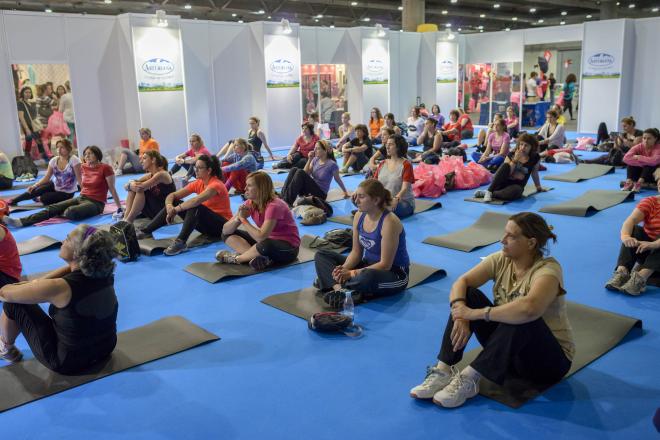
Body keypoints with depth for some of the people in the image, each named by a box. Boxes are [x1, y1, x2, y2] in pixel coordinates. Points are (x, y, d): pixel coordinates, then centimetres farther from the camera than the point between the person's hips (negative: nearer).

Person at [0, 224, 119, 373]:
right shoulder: (105, 274, -13)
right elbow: (73, 268, 8)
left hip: (69, 362, -6)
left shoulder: (61, 287, -29)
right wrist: (37, 283, 1)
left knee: (13, 304, 3)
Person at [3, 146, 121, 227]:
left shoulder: (105, 168, -9)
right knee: (53, 208, -14)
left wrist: (119, 208, -8)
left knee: (71, 212, -35)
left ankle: (63, 214, 0)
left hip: (96, 203, -7)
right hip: (81, 198, 7)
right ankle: (21, 221, -27)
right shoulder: (84, 167, 11)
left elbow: (112, 189, -8)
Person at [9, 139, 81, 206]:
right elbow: (46, 177, -4)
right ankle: (13, 201, 7)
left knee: (44, 199, -20)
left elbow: (79, 178, -21)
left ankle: (39, 199, 17)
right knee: (36, 191, -14)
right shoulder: (54, 160, -6)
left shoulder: (74, 160, -22)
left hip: (67, 193, -5)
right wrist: (34, 185, -18)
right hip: (55, 186, 5)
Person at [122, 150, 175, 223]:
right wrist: (131, 185, -20)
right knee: (132, 188, -2)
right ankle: (126, 218, -13)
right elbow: (127, 186, 1)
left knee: (140, 190, -22)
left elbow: (140, 187, -27)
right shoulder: (149, 175, 8)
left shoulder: (162, 174, -17)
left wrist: (130, 185, -9)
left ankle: (128, 221, -18)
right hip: (153, 210, 8)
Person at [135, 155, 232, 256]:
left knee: (195, 206, -33)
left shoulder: (216, 185, -19)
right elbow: (172, 195, -2)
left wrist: (175, 210, -30)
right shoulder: (198, 183, 2)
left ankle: (180, 242, -40)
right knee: (174, 202, -5)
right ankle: (145, 231, -7)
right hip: (206, 223, 7)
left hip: (221, 226, -7)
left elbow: (197, 200, -36)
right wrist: (169, 206, -24)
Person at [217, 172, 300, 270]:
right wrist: (237, 218, -25)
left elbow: (261, 237, -35)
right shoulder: (250, 203, -3)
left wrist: (244, 219, -24)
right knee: (228, 234, -2)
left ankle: (235, 258, -14)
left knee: (265, 245, -42)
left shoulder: (274, 206, -24)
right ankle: (259, 258, -24)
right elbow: (225, 230, -4)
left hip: (288, 247, -8)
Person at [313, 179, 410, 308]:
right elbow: (356, 252, 2)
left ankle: (333, 283, -18)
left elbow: (385, 265, -24)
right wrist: (344, 268, -19)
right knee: (321, 255, 0)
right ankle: (339, 288, -24)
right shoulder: (359, 216, -3)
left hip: (394, 273, -8)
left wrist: (352, 273, -27)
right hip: (368, 265, 8)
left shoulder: (389, 222, -24)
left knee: (368, 277, -44)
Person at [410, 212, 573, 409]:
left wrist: (476, 313, -37)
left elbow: (528, 308, -46)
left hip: (551, 358, -6)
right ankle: (443, 370, -22)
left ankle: (468, 378, -31)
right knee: (468, 296, -14)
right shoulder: (501, 260, -6)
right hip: (509, 344, 6)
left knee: (521, 318, -38)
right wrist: (461, 317, -31)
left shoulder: (548, 270, -25)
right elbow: (461, 282, -12)